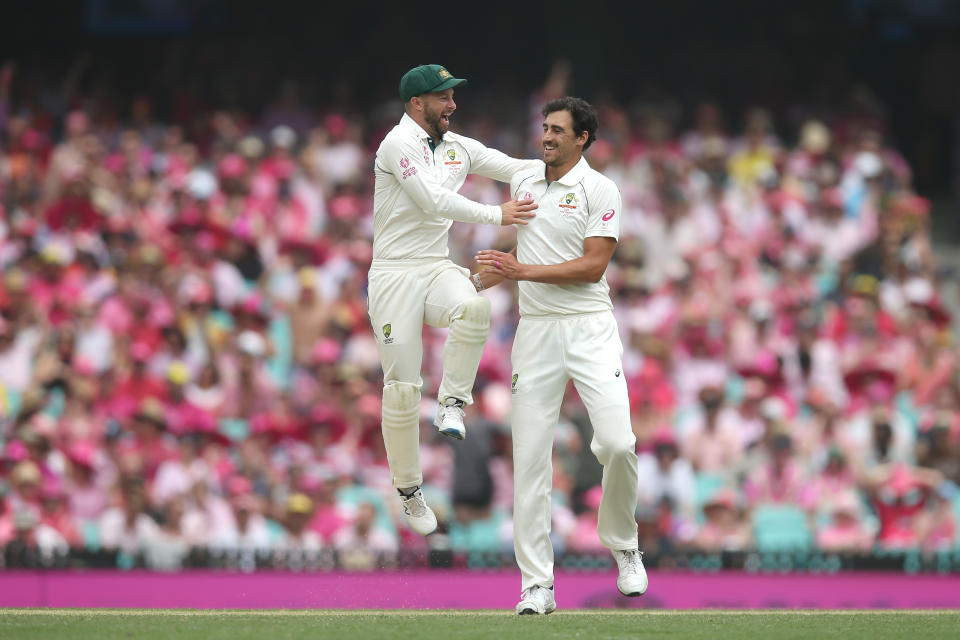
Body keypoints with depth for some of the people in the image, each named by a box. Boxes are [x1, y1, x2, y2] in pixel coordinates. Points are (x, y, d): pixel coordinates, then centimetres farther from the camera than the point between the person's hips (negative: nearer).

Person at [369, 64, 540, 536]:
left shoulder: (457, 147, 12)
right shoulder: (399, 145, -10)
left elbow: (517, 169, 9)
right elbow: (434, 201, -21)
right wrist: (496, 215, -23)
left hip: (437, 269, 5)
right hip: (395, 277, -5)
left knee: (472, 307, -32)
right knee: (402, 387, -6)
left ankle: (452, 404, -16)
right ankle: (409, 491, 9)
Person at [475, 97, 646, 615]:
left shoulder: (599, 191, -4)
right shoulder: (522, 181, 13)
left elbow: (593, 265, -12)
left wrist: (522, 272, -16)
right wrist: (489, 277, 27)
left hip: (589, 328, -4)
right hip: (535, 331, 4)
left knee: (617, 442, -18)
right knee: (529, 457, -3)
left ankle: (622, 544, 10)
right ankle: (537, 586, -1)